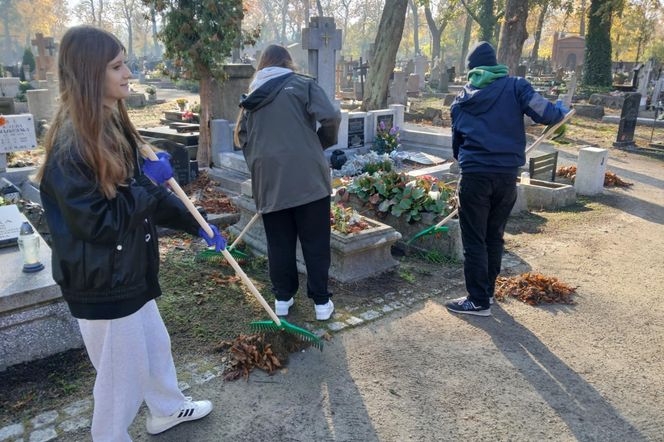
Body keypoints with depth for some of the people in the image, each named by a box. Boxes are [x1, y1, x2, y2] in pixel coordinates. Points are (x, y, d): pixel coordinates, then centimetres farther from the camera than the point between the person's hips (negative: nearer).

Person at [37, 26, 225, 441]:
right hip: (102, 283, -9)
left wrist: (197, 224, 8)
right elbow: (99, 222, -26)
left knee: (155, 345, 25)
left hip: (130, 270, 9)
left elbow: (146, 195, 11)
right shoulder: (71, 144, -24)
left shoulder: (114, 125, 5)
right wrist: (150, 180, -19)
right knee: (122, 371, 9)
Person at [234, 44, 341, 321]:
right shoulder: (301, 84, 2)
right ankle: (321, 302, 12)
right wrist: (322, 143, 6)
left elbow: (243, 138, 18)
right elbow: (331, 118, -11)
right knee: (316, 243, 6)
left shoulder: (251, 96, 15)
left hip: (269, 181, 4)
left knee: (279, 243, 14)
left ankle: (282, 298, 22)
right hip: (307, 177, -3)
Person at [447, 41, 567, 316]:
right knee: (495, 237, 16)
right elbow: (542, 113, -7)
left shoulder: (462, 99, 11)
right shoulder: (514, 86, 5)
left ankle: (479, 301, 8)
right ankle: (487, 291, 27)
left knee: (474, 240, 5)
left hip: (474, 175, -1)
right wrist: (559, 112, 14)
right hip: (507, 175, 1)